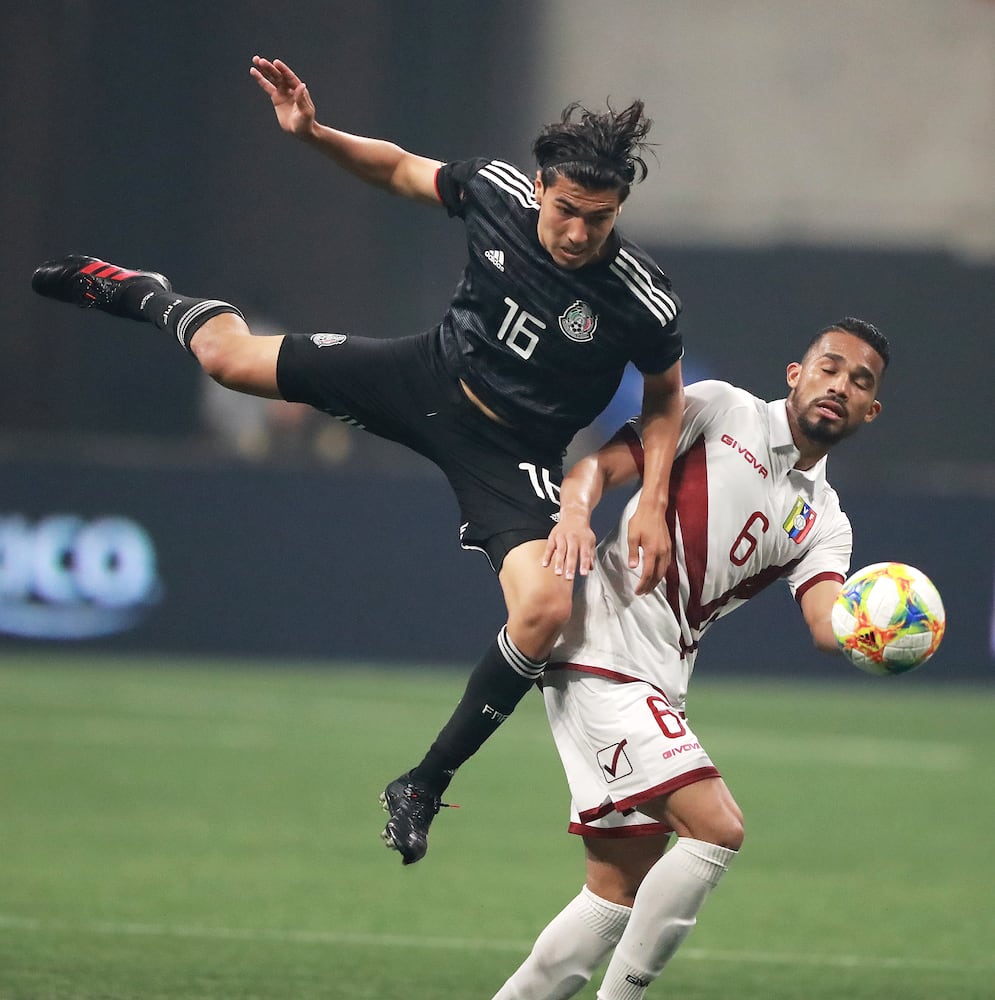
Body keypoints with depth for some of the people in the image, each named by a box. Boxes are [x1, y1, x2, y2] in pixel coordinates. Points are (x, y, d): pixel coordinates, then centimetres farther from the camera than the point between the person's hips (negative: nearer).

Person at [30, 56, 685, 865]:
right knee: (228, 354, 6)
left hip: (513, 456, -3)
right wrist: (315, 134, -14)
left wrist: (656, 504, -15)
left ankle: (424, 787, -9)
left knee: (547, 607, -27)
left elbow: (664, 398, -5)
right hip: (430, 374, 3)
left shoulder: (643, 303, -26)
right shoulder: (498, 191, -20)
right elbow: (401, 169, 1)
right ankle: (147, 295, 47)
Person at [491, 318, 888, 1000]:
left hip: (658, 687, 8)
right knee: (717, 827, -19)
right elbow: (605, 463, -4)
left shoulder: (822, 524, 15)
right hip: (604, 656, -8)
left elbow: (827, 621, -4)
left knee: (621, 893, 8)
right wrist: (576, 509, -27)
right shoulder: (720, 410, 2)